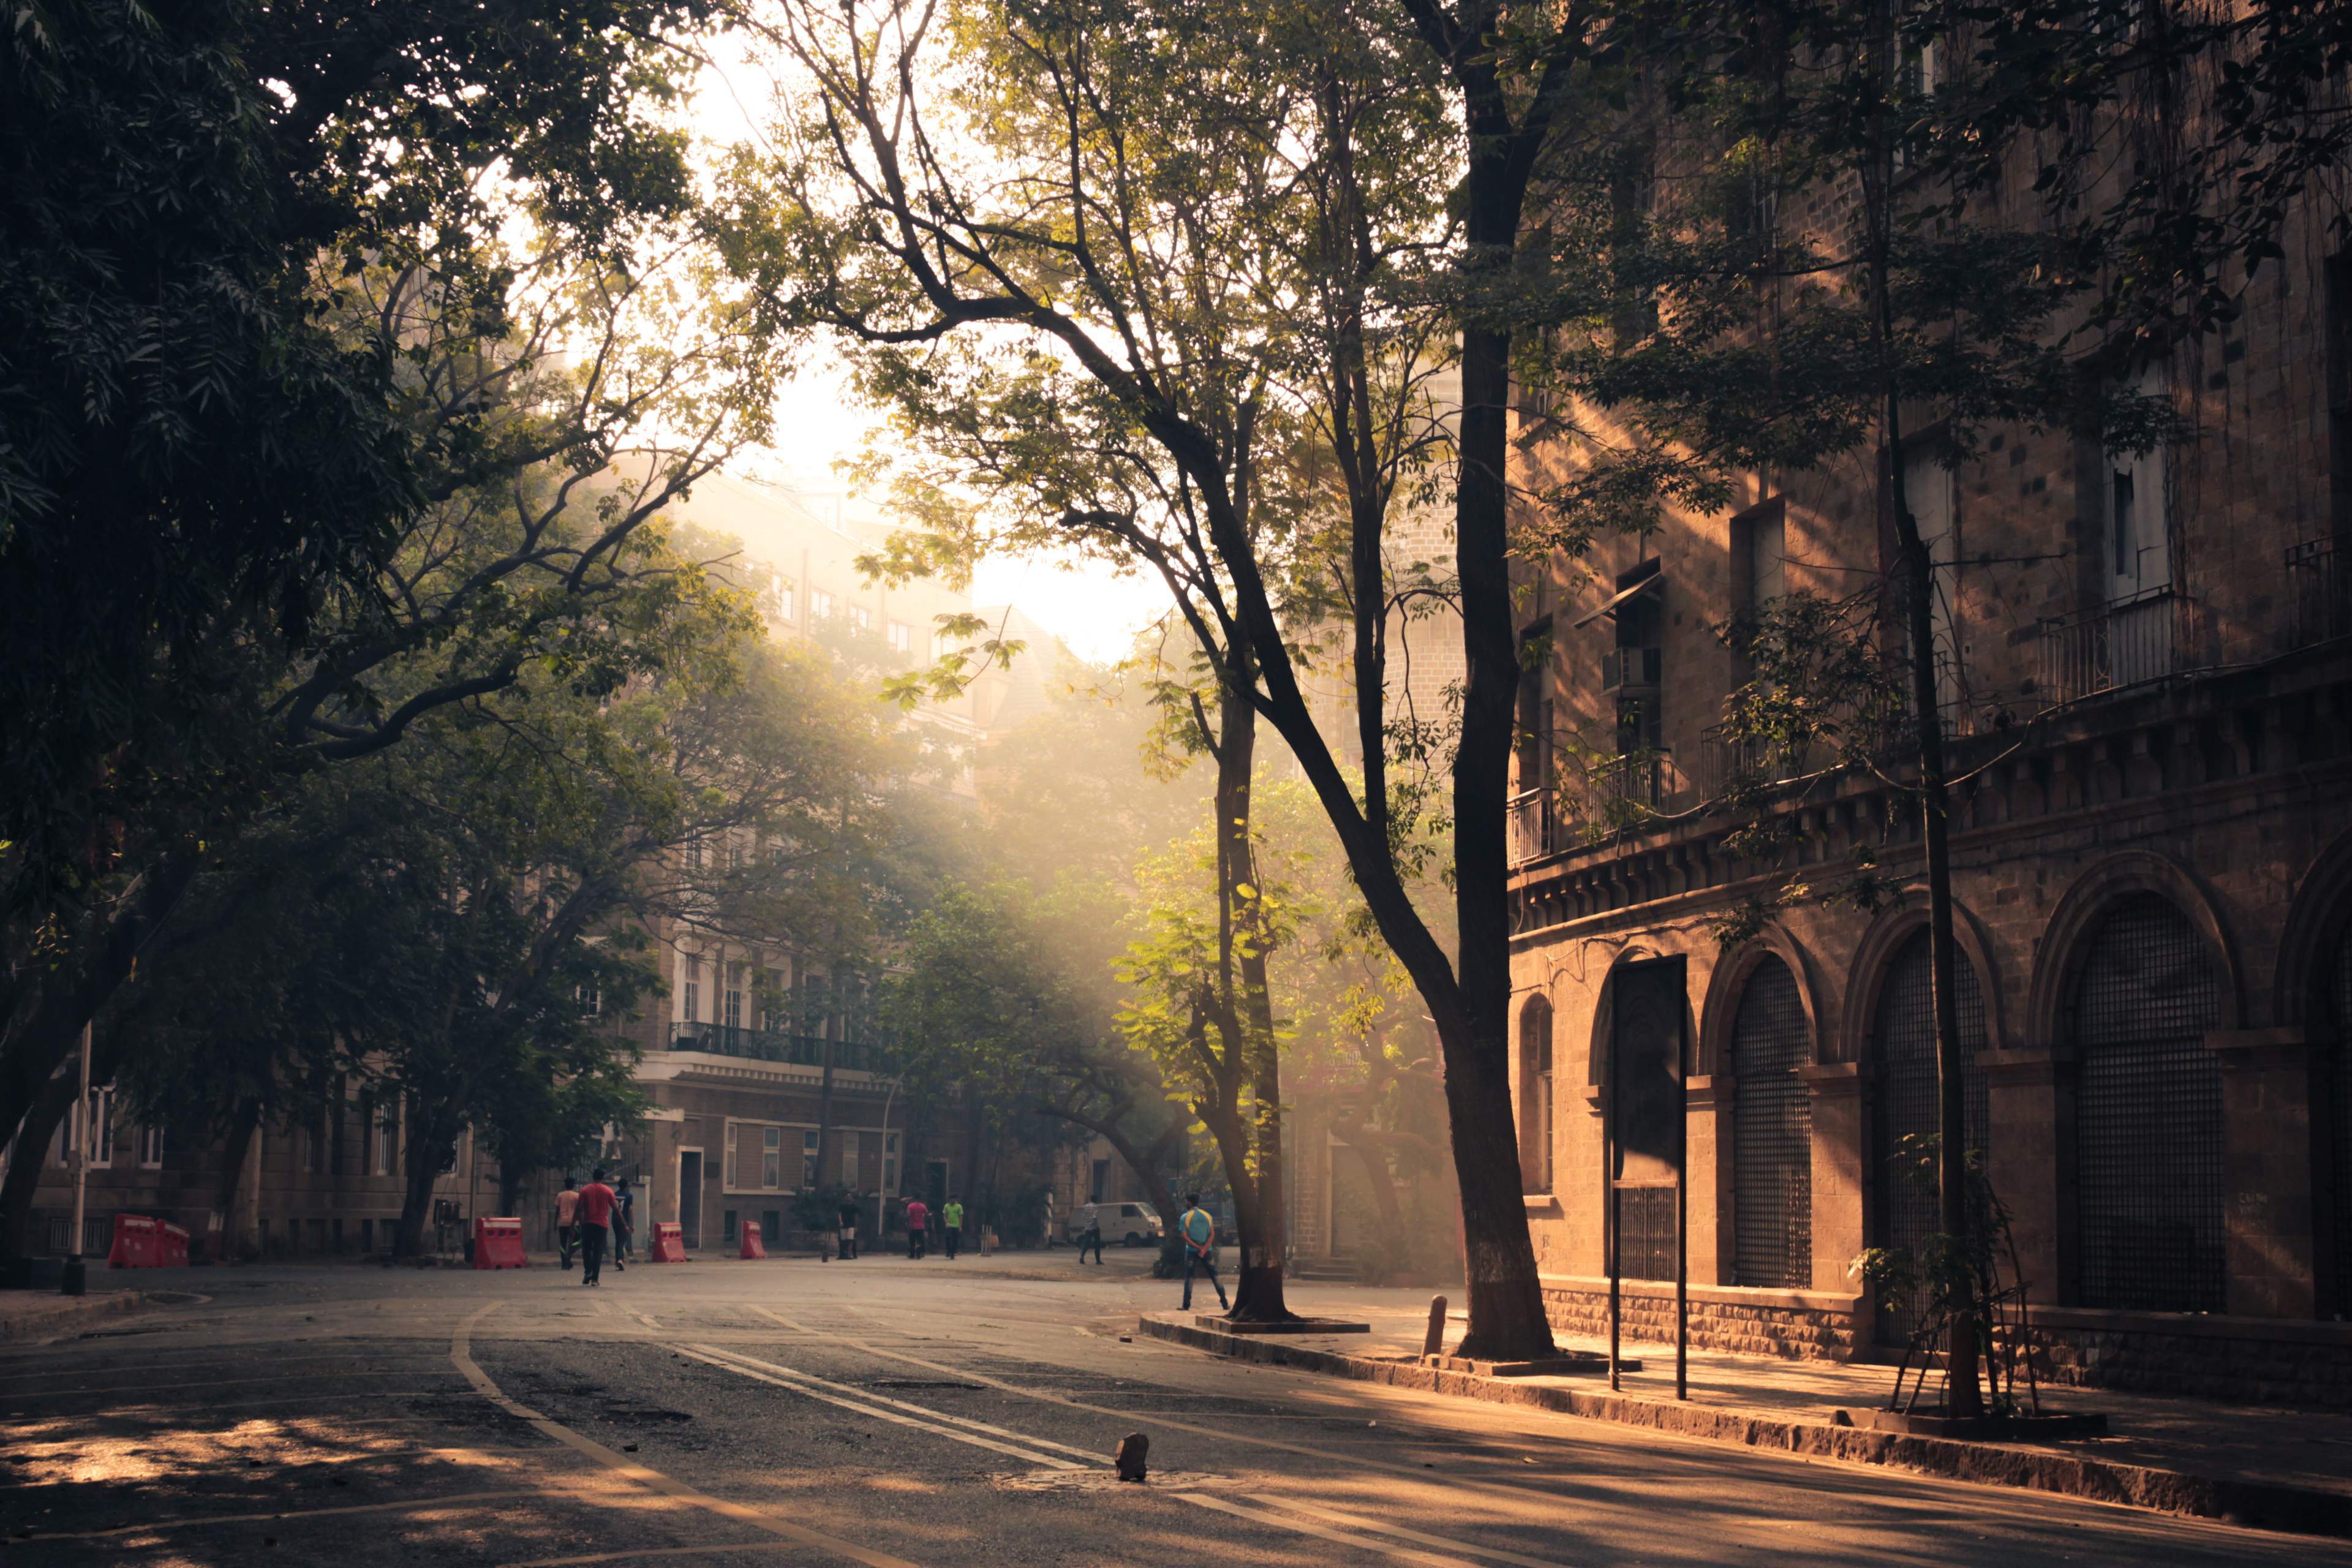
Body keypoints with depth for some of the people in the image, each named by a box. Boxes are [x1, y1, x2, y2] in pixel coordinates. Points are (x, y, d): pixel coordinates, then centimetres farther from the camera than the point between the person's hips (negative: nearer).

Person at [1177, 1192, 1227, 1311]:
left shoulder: (1185, 1217, -4)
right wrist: (1204, 1249, -11)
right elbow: (1212, 1234, -2)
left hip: (1191, 1251, -3)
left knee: (1189, 1277, 4)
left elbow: (1185, 1236, -12)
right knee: (1215, 1276, 6)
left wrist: (1198, 1248, -12)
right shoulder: (1207, 1216, 6)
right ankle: (1225, 1304, 3)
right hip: (1207, 1251, 3)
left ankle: (1187, 1305, -1)